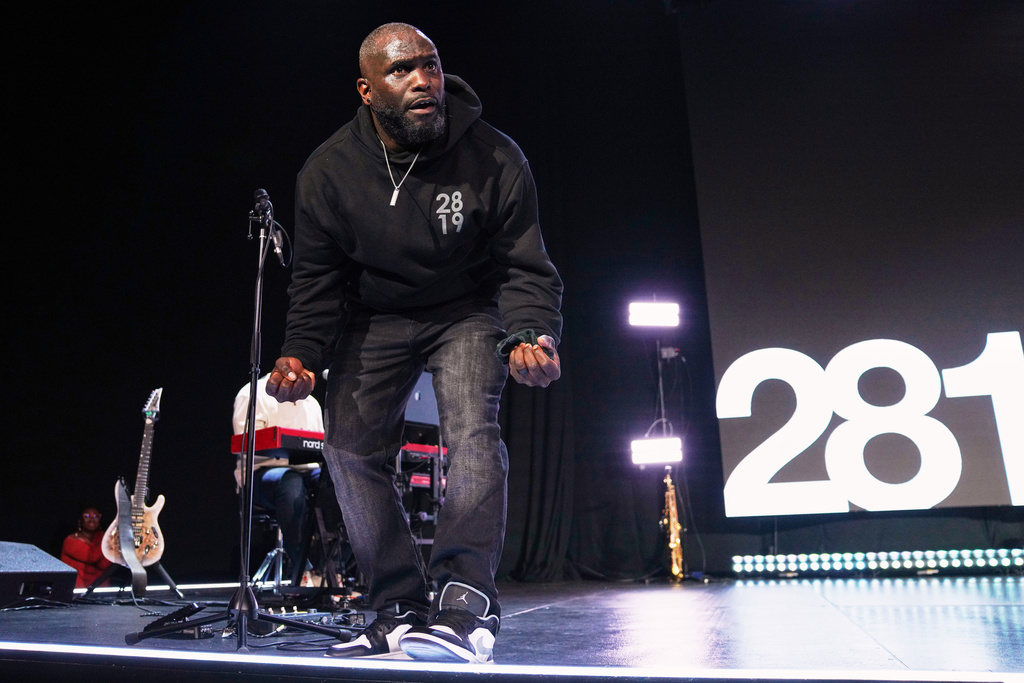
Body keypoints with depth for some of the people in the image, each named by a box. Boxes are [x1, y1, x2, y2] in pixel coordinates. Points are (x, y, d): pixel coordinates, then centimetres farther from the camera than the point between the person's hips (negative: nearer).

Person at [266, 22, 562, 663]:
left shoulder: (495, 159, -17)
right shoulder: (327, 172, -11)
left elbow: (525, 268, -15)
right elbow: (317, 279, -4)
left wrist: (530, 335, -35)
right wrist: (302, 353, -21)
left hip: (467, 311, -2)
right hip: (375, 317, 3)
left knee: (472, 428, -27)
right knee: (351, 448, -7)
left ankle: (466, 608, -22)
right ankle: (402, 612, 4)